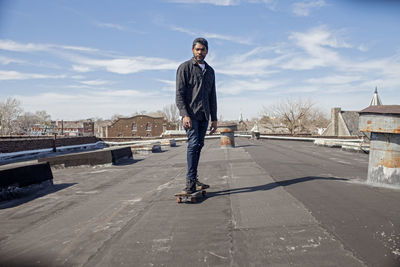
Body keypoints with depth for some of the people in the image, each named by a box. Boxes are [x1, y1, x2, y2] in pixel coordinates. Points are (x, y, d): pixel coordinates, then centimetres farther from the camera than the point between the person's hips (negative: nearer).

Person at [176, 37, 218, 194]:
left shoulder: (210, 71, 19)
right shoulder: (185, 67, 1)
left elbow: (212, 96, 20)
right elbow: (179, 93, -7)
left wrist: (214, 119, 14)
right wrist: (184, 114, -19)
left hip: (204, 115, 6)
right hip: (190, 114, -5)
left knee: (199, 146, 5)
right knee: (193, 144, -15)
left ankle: (193, 180, 12)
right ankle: (190, 181, -13)